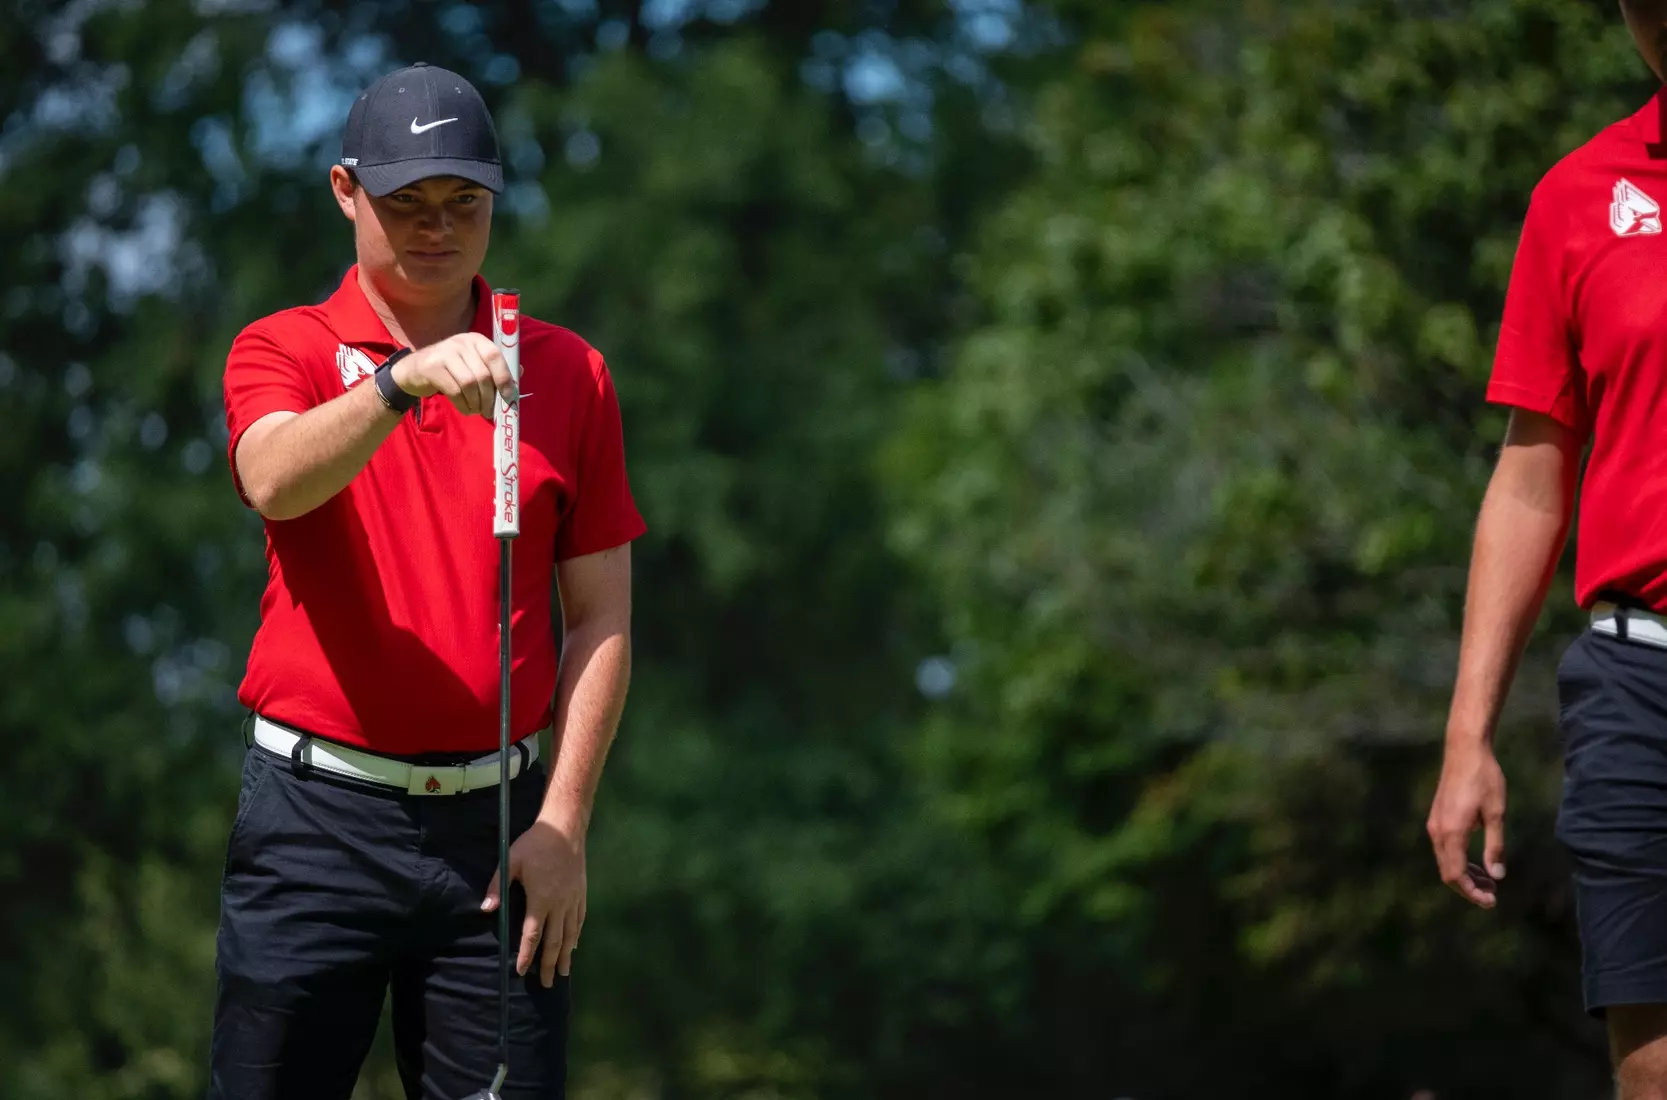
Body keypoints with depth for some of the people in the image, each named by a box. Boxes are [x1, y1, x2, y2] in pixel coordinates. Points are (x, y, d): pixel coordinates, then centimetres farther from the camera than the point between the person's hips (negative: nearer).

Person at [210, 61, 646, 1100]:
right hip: (318, 816, -1)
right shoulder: (283, 351, 3)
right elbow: (275, 479, -20)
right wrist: (403, 379, -37)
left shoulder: (570, 373, 8)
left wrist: (562, 822, -4)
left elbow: (601, 619, 6)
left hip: (496, 819, 1)